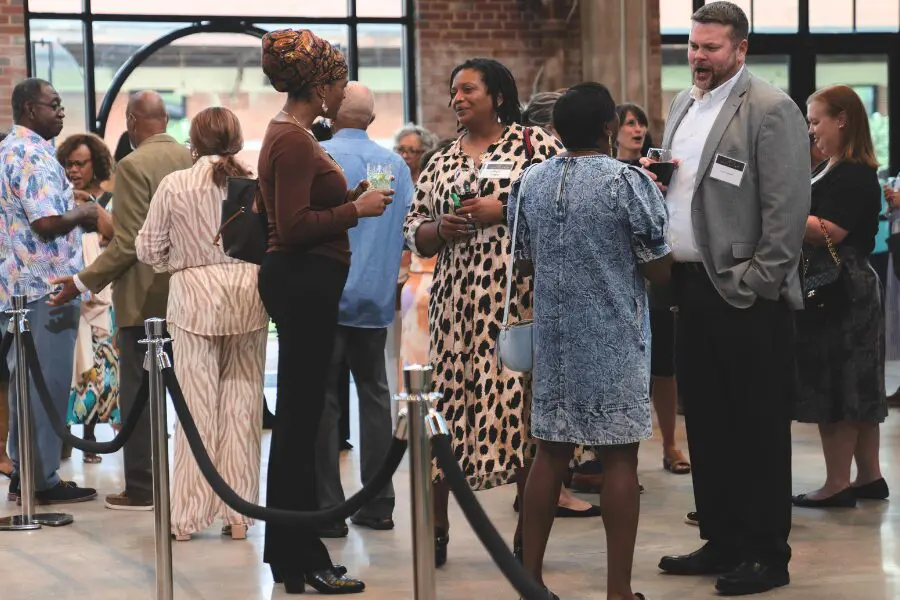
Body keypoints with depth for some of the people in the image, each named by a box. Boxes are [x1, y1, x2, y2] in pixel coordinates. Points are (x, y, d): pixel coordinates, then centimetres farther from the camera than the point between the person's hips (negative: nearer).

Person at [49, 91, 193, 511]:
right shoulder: (194, 159, 4)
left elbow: (128, 243, -18)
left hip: (144, 298, -6)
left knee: (137, 395, 2)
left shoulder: (133, 166, -15)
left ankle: (141, 490, 6)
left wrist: (83, 283, -12)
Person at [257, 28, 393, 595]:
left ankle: (286, 549, 24)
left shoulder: (290, 133, 15)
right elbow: (293, 227, -22)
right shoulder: (294, 139, -16)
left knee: (296, 416, 15)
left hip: (303, 284, 11)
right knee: (301, 417, -6)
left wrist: (351, 195, 11)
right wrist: (356, 210, -13)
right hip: (303, 283, -11)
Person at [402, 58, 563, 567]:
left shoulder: (537, 144, 1)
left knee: (522, 404, -4)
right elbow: (414, 234, 18)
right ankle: (436, 528, 12)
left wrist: (503, 212, -13)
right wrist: (441, 229, -3)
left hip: (521, 298, -4)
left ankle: (529, 535, 6)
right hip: (458, 300, 4)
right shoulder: (441, 163, 16)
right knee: (447, 402, 2)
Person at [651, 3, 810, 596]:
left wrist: (760, 283, -17)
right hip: (692, 284, 8)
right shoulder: (684, 104, 14)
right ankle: (722, 541, 24)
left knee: (758, 428, -1)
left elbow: (788, 207, -15)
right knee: (706, 421, 13)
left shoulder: (771, 109, -11)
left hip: (746, 296, -8)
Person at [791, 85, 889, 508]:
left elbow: (829, 232, -21)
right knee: (855, 386, 12)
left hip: (839, 292, -10)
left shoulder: (855, 175, -13)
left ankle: (837, 483, -3)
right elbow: (808, 220, 21)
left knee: (831, 386, -7)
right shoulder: (827, 170, 17)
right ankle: (869, 477, 19)